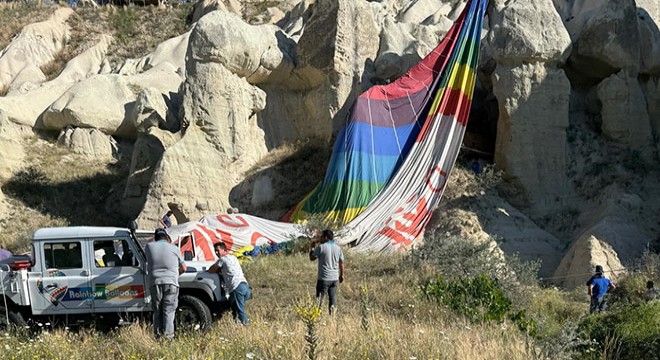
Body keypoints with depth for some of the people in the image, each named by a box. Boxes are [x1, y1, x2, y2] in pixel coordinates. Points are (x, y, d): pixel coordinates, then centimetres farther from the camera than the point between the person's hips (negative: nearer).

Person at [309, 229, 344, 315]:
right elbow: (341, 262, 9)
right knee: (333, 298, 10)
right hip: (335, 278, 4)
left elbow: (312, 258, -2)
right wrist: (341, 275, 19)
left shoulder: (321, 247, -11)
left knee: (319, 299, 1)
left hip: (324, 278, -4)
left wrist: (311, 248, 12)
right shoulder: (338, 248, 5)